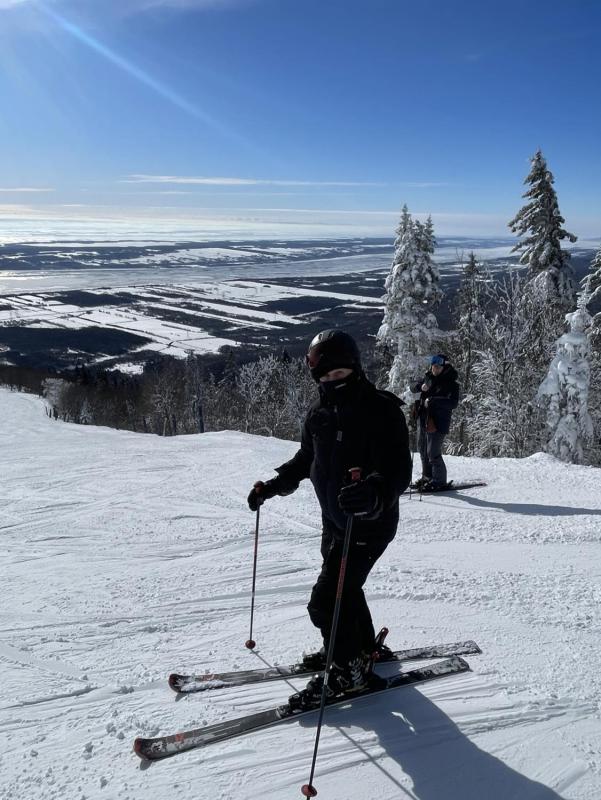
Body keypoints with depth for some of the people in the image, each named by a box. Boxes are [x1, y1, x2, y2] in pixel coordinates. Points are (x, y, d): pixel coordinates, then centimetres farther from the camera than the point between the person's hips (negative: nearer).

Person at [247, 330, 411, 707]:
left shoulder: (382, 410, -20)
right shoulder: (320, 413, 2)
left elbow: (399, 470, -30)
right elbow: (306, 460, 18)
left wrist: (373, 493, -49)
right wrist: (272, 485, 10)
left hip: (369, 524, -8)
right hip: (334, 520, 8)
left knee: (327, 600, -7)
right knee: (344, 589, 22)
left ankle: (347, 671, 15)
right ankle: (362, 648, 45)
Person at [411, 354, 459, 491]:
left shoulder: (451, 384, -8)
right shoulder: (428, 378, 10)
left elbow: (453, 403, -19)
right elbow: (413, 389, 14)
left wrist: (433, 401, -25)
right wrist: (420, 387, -8)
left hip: (437, 423, -7)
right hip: (423, 420, 7)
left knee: (433, 453, -8)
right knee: (423, 450, 16)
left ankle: (439, 481, 7)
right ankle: (427, 477, 30)